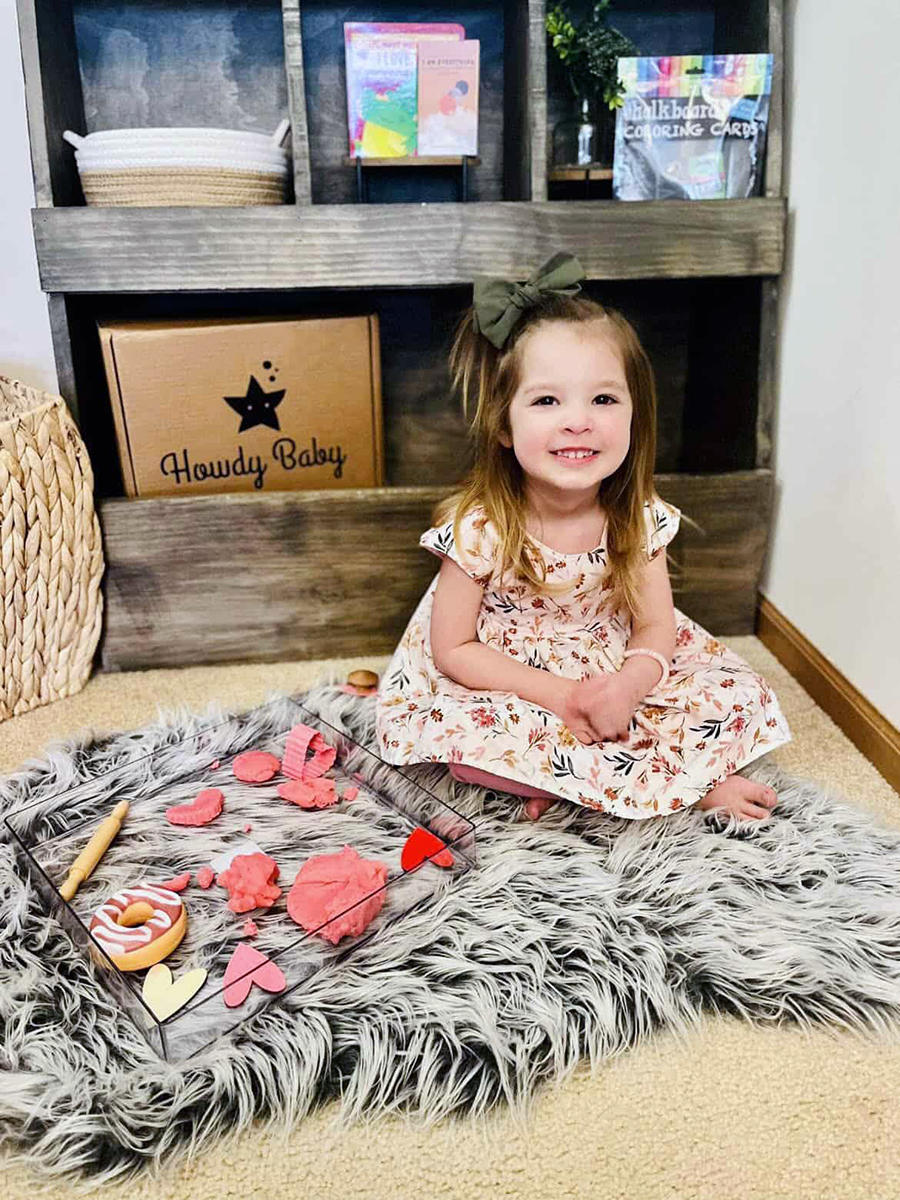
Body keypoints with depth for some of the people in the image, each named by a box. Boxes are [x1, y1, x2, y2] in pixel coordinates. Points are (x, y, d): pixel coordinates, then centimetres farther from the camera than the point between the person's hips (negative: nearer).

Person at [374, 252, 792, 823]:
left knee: (742, 696, -8)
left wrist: (629, 685, -27)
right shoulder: (480, 528, -22)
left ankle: (568, 779, -11)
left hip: (615, 680, 3)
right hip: (510, 686, -3)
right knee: (459, 734, -34)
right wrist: (558, 694, -23)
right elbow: (452, 650, -15)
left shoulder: (640, 518, -12)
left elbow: (656, 626, -4)